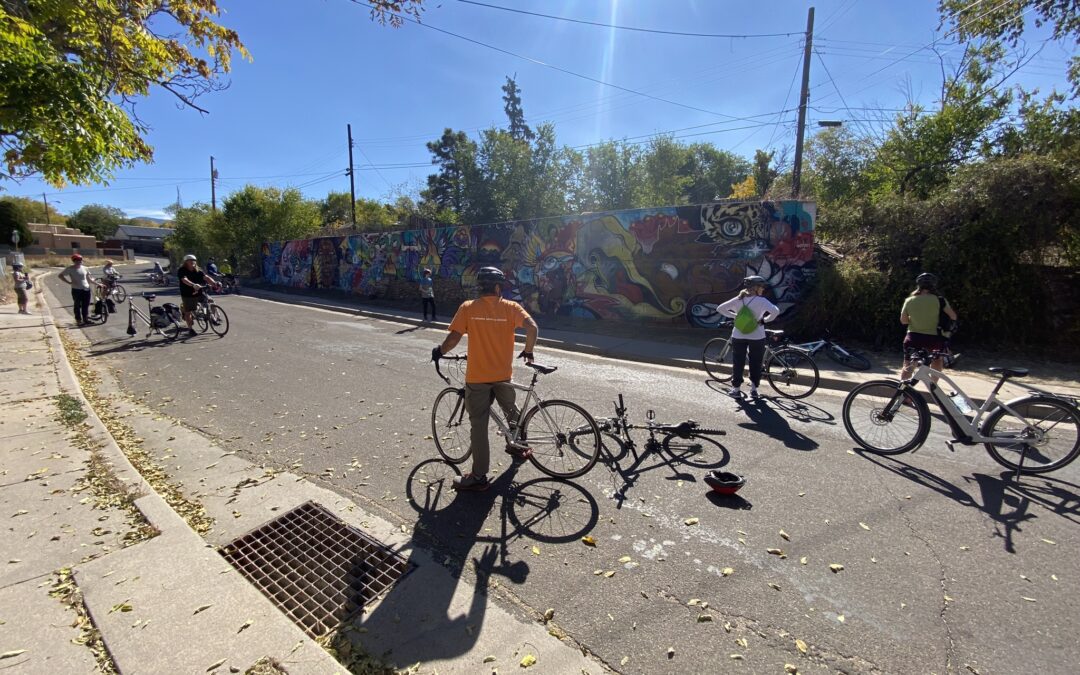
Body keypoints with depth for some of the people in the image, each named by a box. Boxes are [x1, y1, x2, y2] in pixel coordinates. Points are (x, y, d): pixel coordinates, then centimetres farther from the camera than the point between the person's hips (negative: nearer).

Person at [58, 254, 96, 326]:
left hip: (86, 289, 4)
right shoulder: (70, 268, -5)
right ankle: (78, 320, 6)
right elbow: (60, 276, -5)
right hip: (76, 290, -4)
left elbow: (89, 278, 17)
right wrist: (69, 282, -15)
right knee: (77, 305, 1)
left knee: (86, 305, 10)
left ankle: (85, 318, 20)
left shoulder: (85, 268, 7)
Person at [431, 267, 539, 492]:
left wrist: (439, 352, 9)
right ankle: (516, 445, 46)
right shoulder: (511, 307, -4)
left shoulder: (468, 307, -6)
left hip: (477, 376, -1)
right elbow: (532, 328, -17)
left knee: (479, 425, 5)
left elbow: (454, 337, -10)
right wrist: (528, 351, 0)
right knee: (511, 411, 27)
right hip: (503, 375, 2)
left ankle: (479, 476, 11)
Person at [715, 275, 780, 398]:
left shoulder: (738, 299, -1)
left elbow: (720, 308, -1)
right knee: (756, 363, 13)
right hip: (757, 336, -2)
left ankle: (736, 389, 15)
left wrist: (734, 315, 5)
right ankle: (754, 389, 19)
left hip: (738, 336, 3)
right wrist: (764, 320, -10)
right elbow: (776, 311, -25)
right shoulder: (761, 301, -11)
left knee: (738, 362, 11)